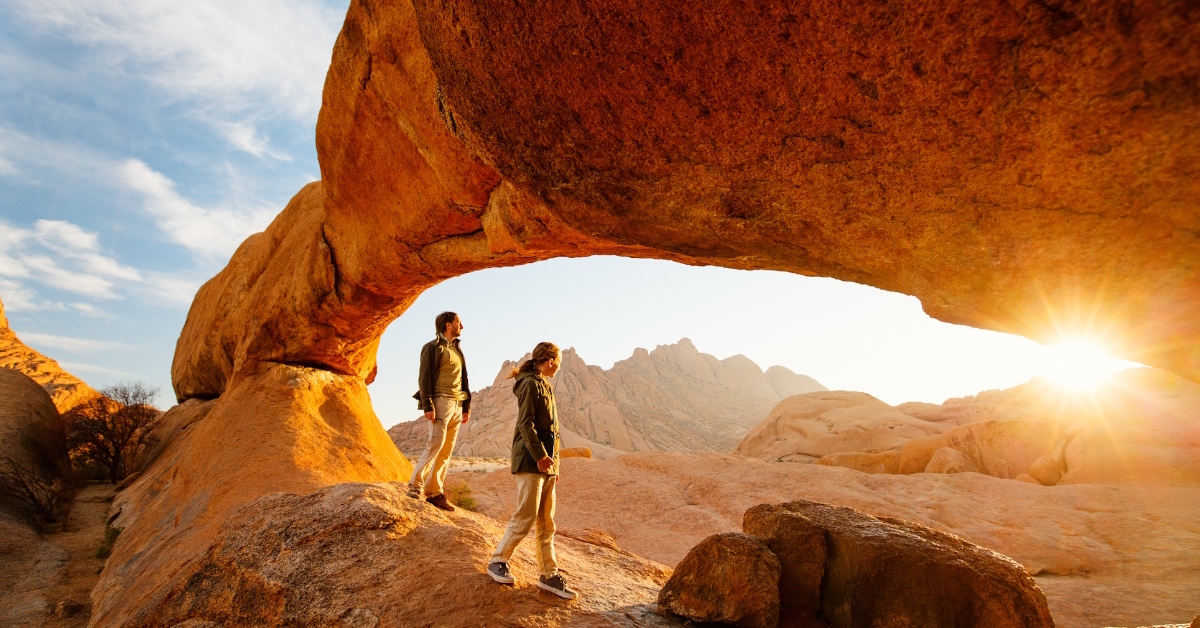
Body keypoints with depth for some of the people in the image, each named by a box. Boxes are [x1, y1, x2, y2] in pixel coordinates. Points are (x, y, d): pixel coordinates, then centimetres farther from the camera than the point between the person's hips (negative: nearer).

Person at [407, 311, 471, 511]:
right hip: (441, 402, -7)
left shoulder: (457, 349, 21)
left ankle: (435, 492, 7)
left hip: (457, 405, 7)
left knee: (447, 451, 4)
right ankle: (415, 487, -4)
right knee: (436, 445, -13)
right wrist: (427, 405, -17)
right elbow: (424, 378, -8)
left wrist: (466, 406, 15)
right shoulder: (433, 347, -1)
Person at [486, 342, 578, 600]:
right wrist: (540, 456, -22)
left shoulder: (544, 386, 18)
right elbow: (526, 424, -17)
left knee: (546, 521, 9)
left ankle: (548, 574, 15)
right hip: (530, 461, -9)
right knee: (526, 516, -6)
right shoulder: (530, 384, -9)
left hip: (546, 462, 9)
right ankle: (498, 561, 11)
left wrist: (553, 461, 18)